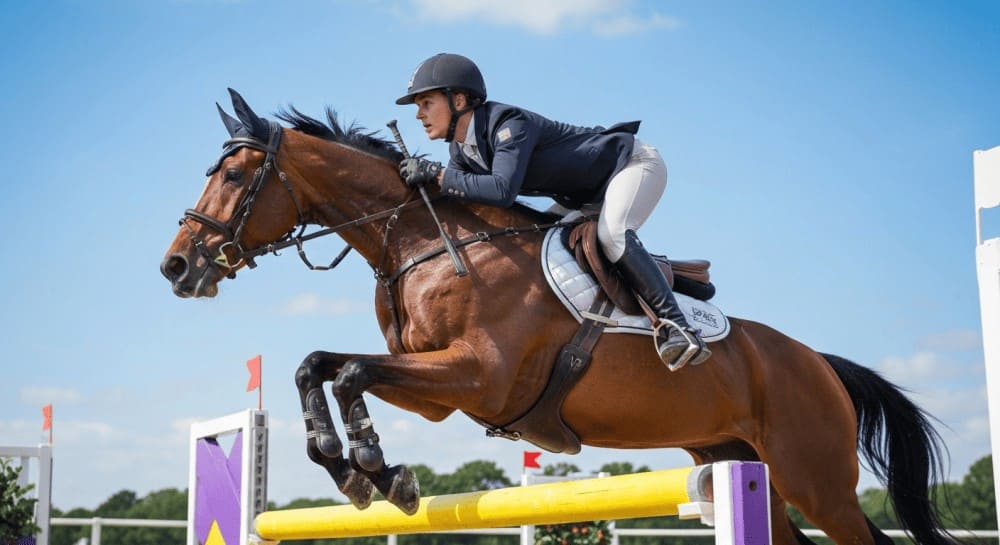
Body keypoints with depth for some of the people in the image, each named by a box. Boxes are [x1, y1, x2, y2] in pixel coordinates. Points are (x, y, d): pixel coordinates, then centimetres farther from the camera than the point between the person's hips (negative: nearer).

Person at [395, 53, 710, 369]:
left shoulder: (509, 124, -31)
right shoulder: (460, 150, -3)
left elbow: (502, 191, -46)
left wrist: (436, 173, -41)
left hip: (634, 163, -10)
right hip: (590, 192, 10)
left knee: (611, 235, -33)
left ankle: (677, 325, -31)